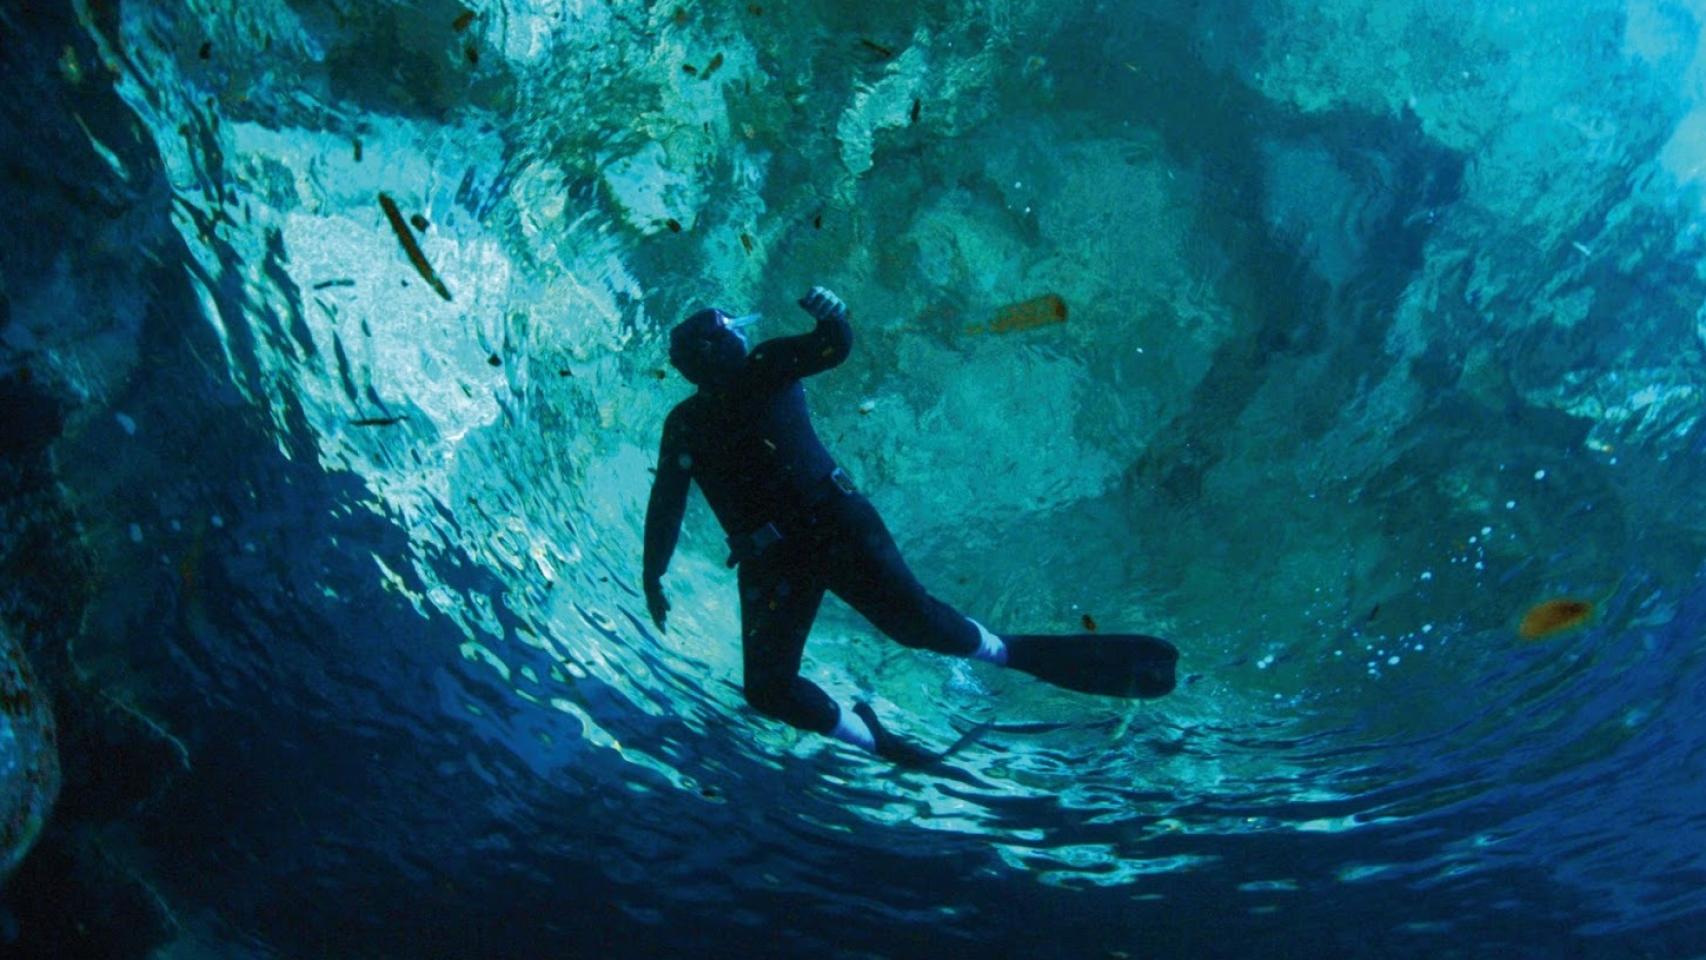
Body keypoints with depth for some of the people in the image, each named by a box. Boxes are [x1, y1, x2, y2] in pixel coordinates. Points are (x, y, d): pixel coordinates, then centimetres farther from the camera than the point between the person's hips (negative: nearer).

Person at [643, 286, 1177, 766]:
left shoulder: (765, 368, 7)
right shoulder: (684, 426, 13)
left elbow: (834, 348, -8)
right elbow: (665, 508, 17)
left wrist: (831, 319, -28)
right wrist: (652, 579, 13)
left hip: (833, 524, -3)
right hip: (770, 562, 3)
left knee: (910, 616, -22)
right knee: (767, 687, -10)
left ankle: (1015, 654, 0)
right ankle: (875, 742, 10)